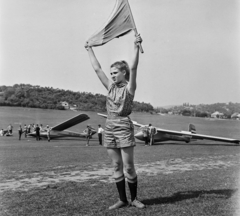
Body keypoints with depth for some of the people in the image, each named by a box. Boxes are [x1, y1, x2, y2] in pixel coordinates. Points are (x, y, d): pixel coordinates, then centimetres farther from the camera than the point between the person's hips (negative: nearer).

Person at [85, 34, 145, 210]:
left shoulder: (129, 87, -2)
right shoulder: (111, 87, 11)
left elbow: (133, 68, -15)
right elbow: (97, 68, 15)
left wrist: (136, 47, -24)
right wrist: (90, 50, 20)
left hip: (124, 127, -5)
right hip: (109, 127, 6)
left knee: (129, 167, -1)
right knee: (117, 167, 9)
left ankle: (134, 199, 15)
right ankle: (122, 199, 17)